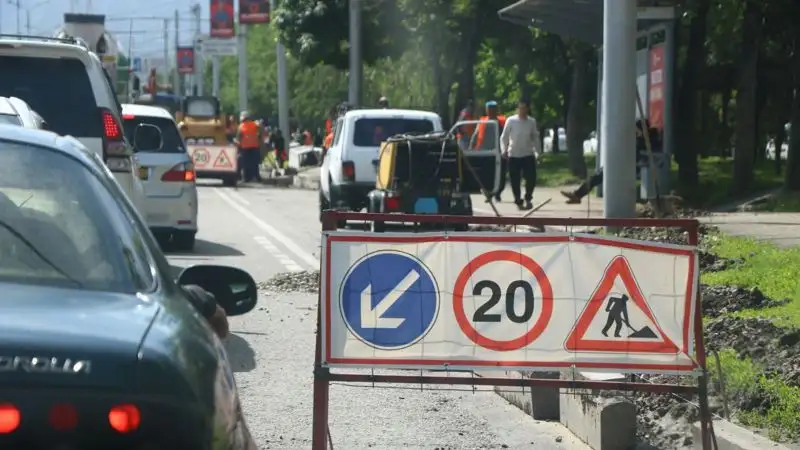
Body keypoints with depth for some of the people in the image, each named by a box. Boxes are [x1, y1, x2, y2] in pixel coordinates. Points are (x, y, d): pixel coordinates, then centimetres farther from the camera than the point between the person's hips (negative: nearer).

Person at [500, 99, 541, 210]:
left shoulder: (532, 121, 2)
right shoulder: (511, 121, -5)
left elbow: (535, 137, 11)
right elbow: (504, 137, -2)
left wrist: (538, 152, 9)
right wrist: (504, 150, -15)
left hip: (528, 155, 1)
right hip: (513, 155, -1)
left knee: (531, 178, -6)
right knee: (515, 180, 2)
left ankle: (528, 199, 17)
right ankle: (518, 201, 18)